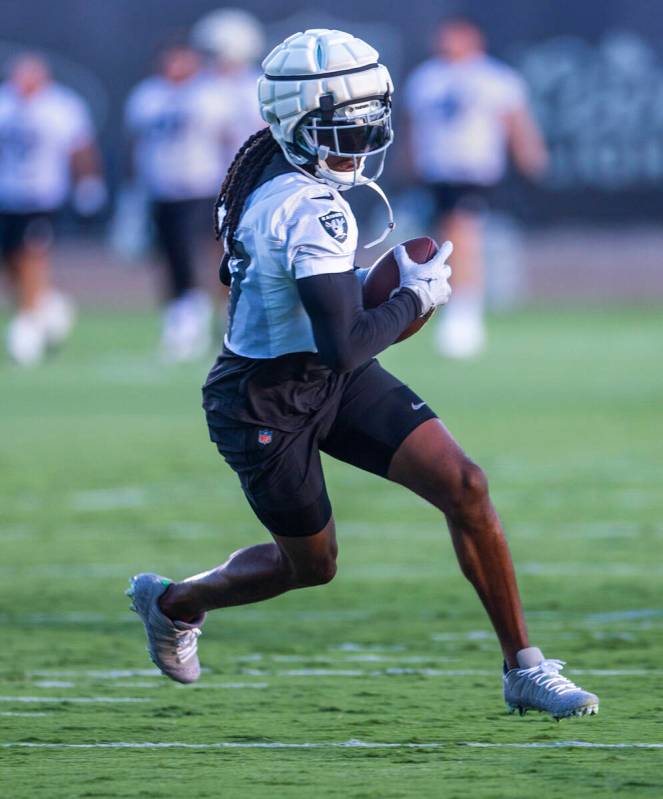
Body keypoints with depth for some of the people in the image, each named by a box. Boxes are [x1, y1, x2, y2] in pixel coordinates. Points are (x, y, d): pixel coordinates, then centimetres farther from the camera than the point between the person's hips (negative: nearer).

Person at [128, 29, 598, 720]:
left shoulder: (272, 169, -4)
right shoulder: (312, 211, -31)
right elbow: (342, 348, -35)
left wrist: (369, 290, 4)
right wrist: (414, 297, -19)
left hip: (332, 379, 8)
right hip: (268, 406, -8)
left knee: (464, 487, -5)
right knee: (311, 565, 14)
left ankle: (523, 669, 2)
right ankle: (172, 602, 42)